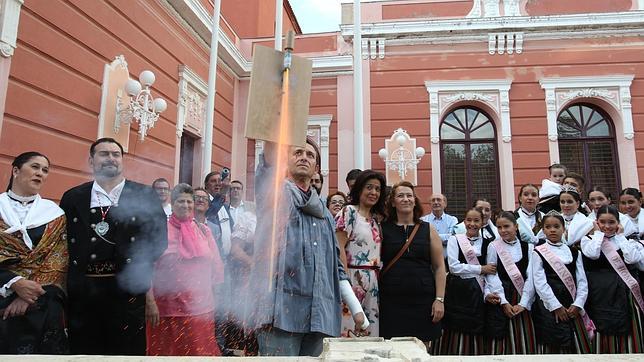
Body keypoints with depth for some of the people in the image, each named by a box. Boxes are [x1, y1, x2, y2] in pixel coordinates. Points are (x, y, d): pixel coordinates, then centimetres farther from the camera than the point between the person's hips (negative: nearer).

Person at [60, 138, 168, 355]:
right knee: (84, 352, 12)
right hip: (82, 290, 2)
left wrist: (139, 270, -7)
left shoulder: (145, 195, 3)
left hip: (127, 289, -2)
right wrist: (70, 281, 0)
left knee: (128, 352, 7)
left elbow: (159, 238, 1)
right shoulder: (72, 197, 10)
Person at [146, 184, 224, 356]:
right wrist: (150, 303, -8)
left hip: (200, 307, 3)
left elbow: (216, 266, 10)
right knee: (168, 352, 9)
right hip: (167, 308, -2)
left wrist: (218, 300, 8)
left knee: (199, 351, 9)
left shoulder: (204, 230, 7)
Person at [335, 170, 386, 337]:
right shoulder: (349, 212, -5)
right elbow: (339, 247, -12)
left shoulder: (377, 218, 16)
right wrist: (345, 279, -18)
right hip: (354, 277, -7)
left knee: (371, 330, 9)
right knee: (350, 329, -4)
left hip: (374, 282, 7)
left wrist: (380, 276, 9)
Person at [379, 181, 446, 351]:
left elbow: (439, 267, 5)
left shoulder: (428, 230, 7)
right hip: (391, 302, -1)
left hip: (423, 301, 1)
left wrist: (440, 299, -1)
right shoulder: (383, 229, 3)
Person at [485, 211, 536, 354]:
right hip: (500, 298, -2)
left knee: (524, 339, 4)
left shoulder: (528, 247, 4)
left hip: (523, 298, 2)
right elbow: (492, 276, -5)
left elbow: (531, 277, -2)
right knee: (500, 337, 1)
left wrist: (523, 303, -11)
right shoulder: (493, 247, -1)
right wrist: (504, 302, -11)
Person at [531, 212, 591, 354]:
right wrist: (556, 306, -13)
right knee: (550, 346, 0)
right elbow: (540, 283, -8)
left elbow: (582, 281, 5)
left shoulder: (573, 252, 11)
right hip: (549, 307, -4)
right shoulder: (538, 252, -1)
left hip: (572, 309, 4)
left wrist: (577, 304, -8)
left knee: (576, 345, 7)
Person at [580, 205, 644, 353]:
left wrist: (620, 235, -2)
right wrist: (598, 233, -5)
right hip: (600, 292, -2)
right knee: (602, 330, 1)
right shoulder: (588, 239, 2)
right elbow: (593, 254, -19)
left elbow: (631, 258, -10)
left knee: (627, 331, 6)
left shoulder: (626, 240, 10)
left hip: (624, 292, 3)